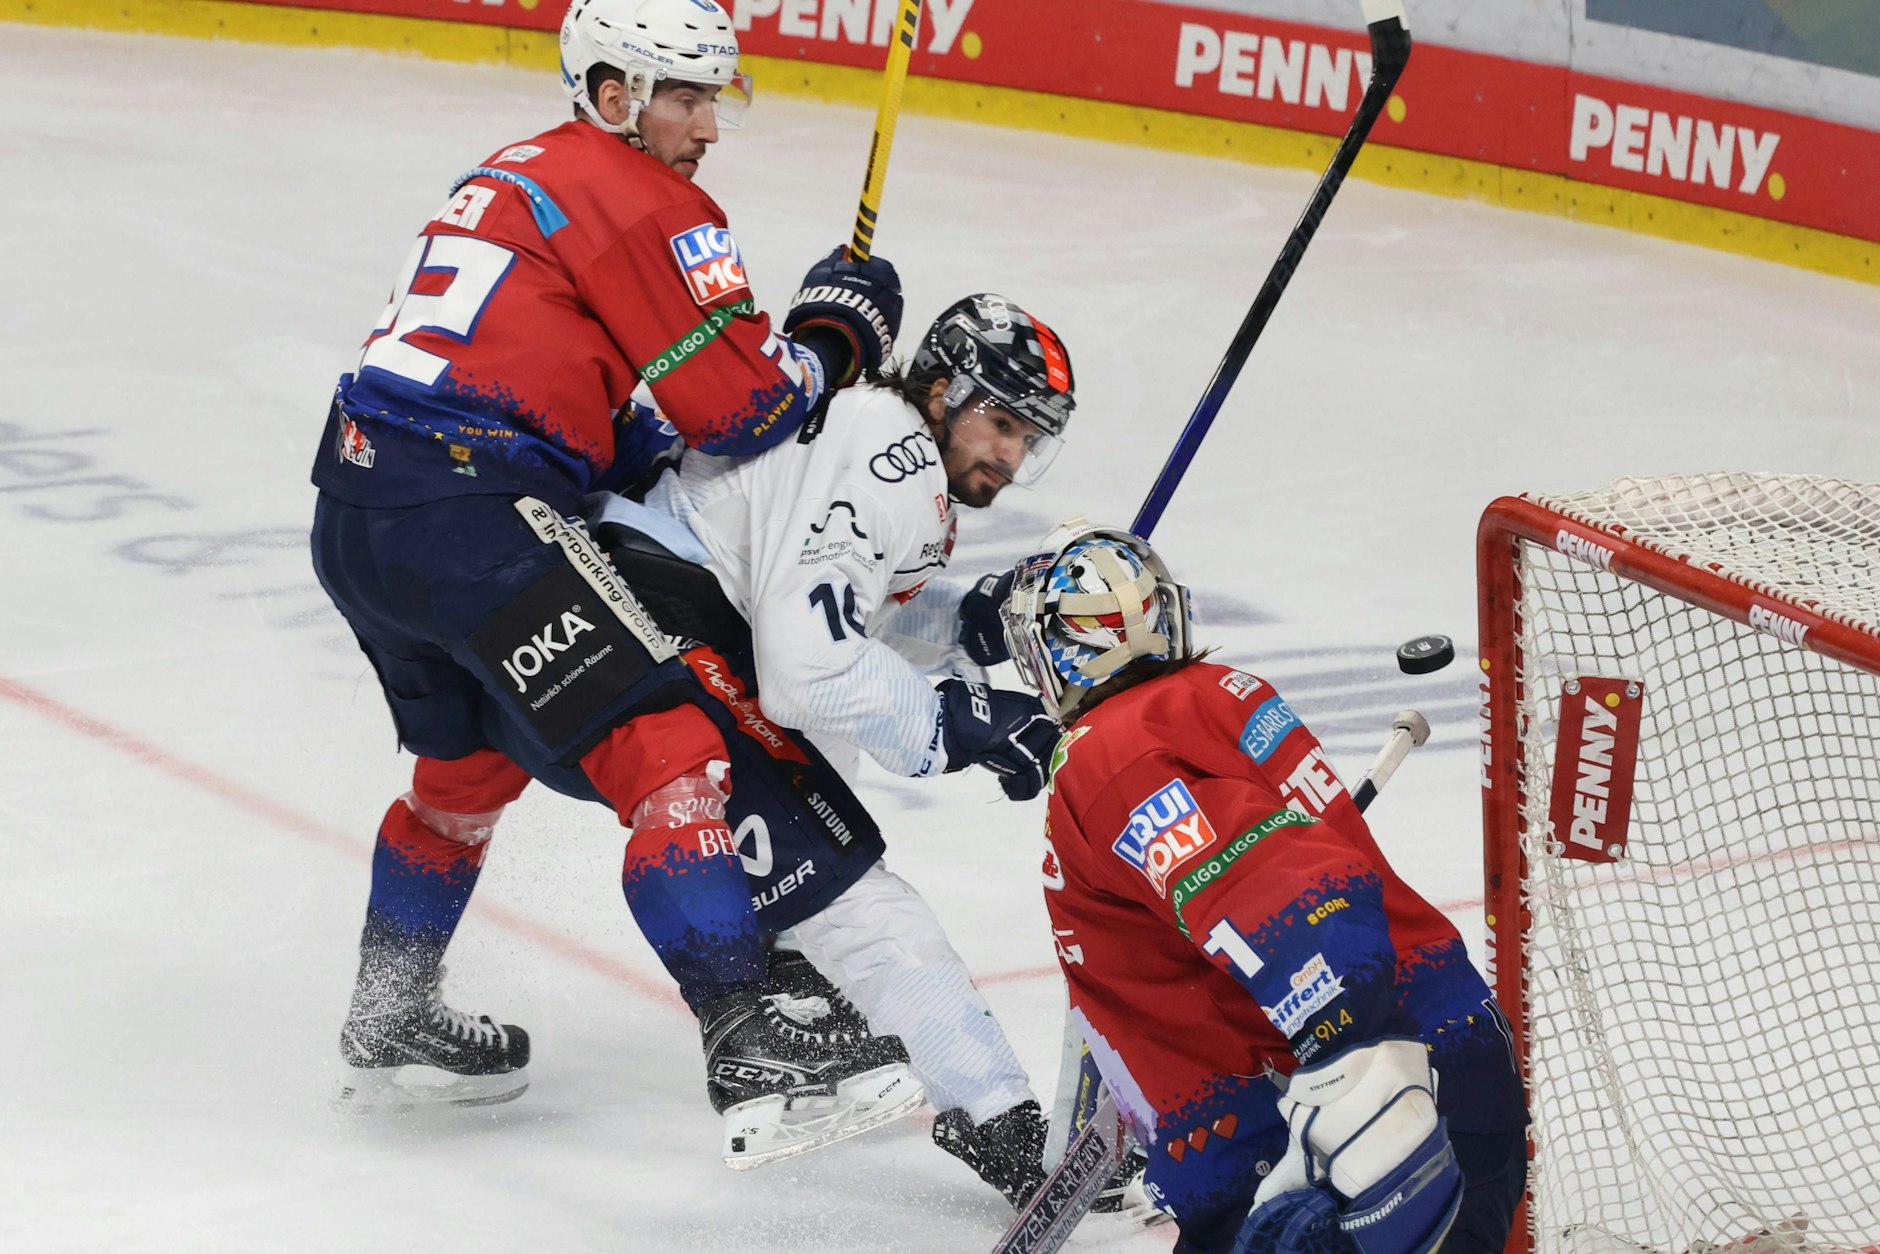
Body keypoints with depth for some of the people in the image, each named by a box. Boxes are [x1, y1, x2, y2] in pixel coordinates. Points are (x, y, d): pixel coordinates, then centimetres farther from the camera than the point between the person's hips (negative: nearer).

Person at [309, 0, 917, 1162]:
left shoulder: (516, 178, 25)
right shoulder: (644, 199, -4)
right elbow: (741, 404, -8)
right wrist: (835, 334, 9)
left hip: (356, 502, 10)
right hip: (467, 512, -10)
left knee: (472, 757, 29)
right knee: (664, 748, -11)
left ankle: (392, 1022, 41)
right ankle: (751, 1046, -18)